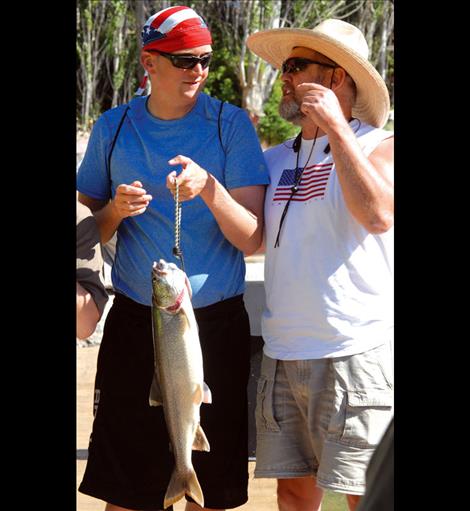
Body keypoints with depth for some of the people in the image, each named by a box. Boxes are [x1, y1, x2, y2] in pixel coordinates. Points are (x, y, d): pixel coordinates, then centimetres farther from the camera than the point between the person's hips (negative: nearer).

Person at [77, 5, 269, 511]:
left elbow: (252, 241, -7)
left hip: (216, 323, -1)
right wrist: (115, 210, -11)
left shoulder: (230, 124, -2)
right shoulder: (113, 127, 4)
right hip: (135, 322, 1)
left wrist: (210, 189, -25)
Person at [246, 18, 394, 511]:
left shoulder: (380, 147, -1)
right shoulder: (274, 160, 16)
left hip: (356, 353, -5)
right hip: (283, 354, 6)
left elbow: (379, 215, -20)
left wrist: (335, 126, -16)